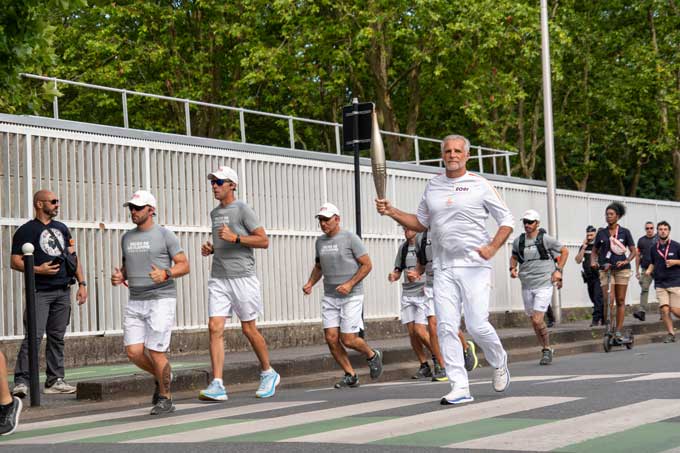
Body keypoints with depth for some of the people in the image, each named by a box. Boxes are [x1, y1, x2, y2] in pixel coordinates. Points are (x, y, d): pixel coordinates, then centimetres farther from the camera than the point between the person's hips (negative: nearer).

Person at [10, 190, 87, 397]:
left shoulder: (62, 229, 17)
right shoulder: (26, 230, -1)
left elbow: (73, 258, 19)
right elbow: (15, 262, -5)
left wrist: (82, 283, 10)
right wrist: (38, 269, -18)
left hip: (63, 291, 6)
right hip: (39, 292, -6)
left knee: (57, 337, 8)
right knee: (34, 336, -13)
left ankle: (55, 380, 13)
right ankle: (21, 381, -15)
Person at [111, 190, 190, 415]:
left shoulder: (164, 235, -3)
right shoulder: (127, 238, 14)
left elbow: (184, 265, -4)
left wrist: (165, 274, -23)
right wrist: (119, 276, 3)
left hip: (161, 299, -6)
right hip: (135, 302, 6)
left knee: (155, 352, -9)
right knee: (133, 352, -3)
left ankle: (165, 398, 8)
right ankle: (161, 377, 25)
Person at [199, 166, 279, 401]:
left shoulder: (242, 209, -6)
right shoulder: (215, 213, 16)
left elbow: (264, 241, -10)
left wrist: (235, 238, -19)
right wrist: (210, 248, 9)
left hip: (242, 277, -6)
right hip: (218, 279, 6)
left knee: (249, 329, 2)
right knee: (215, 328, -7)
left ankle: (269, 374, 22)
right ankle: (217, 385, -10)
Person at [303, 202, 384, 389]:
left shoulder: (350, 238, -7)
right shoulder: (320, 241, 10)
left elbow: (367, 265, -7)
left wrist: (350, 284, -18)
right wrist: (310, 283, 4)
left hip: (351, 296, -5)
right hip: (330, 296, 6)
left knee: (348, 340, -8)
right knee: (331, 338, -5)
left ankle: (372, 355, 22)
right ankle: (350, 375, 9)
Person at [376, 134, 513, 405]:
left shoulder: (480, 186, -1)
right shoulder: (432, 186, 13)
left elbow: (507, 221, 3)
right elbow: (420, 223, 23)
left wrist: (492, 247, -13)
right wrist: (392, 212, 8)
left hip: (474, 266, -4)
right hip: (443, 268, 4)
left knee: (477, 326, -9)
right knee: (446, 327, -3)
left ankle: (499, 364, 22)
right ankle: (460, 387, 1)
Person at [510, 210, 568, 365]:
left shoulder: (545, 239, -5)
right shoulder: (518, 241, 5)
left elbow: (564, 251, 7)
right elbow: (514, 256, 24)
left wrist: (558, 270, -1)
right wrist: (512, 268, 4)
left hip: (543, 284, -5)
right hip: (527, 286, 5)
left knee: (537, 320, -16)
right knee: (534, 322, 9)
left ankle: (547, 350, 2)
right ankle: (546, 350, 24)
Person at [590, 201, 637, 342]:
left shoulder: (625, 232, 4)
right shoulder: (601, 233, 9)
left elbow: (634, 251, 4)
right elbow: (594, 251, 15)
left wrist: (626, 261, -14)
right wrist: (593, 262, -5)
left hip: (621, 269, -1)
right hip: (605, 269, 1)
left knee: (620, 301, 1)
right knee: (607, 300, -11)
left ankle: (618, 330, 4)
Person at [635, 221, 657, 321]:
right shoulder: (641, 240, 10)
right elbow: (638, 256, 13)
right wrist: (637, 270, 9)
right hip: (645, 269, 1)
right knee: (644, 289, -8)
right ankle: (642, 311, -13)